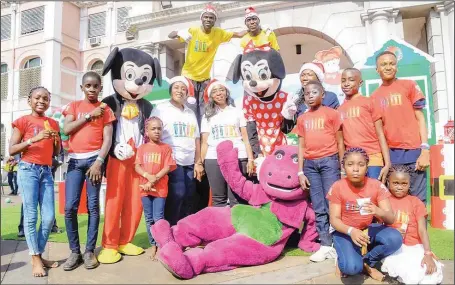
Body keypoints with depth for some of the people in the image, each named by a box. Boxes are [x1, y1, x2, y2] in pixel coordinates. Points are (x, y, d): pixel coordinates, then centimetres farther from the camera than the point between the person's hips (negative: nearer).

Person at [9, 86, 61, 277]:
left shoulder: (53, 123, 15)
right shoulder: (23, 121, 1)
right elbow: (11, 150, -5)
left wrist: (57, 140, -2)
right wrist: (34, 139, -16)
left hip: (46, 171, 5)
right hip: (28, 170, -4)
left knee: (49, 217, 1)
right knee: (31, 216, -4)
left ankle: (39, 255, 17)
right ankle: (35, 259, 6)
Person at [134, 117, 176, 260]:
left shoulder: (166, 148, 1)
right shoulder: (142, 148, 8)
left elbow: (168, 167, -6)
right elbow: (137, 166, 1)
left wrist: (154, 179, -14)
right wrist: (148, 176, -17)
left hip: (160, 188, -3)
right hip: (145, 188, 3)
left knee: (158, 219, -3)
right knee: (149, 219, 10)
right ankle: (153, 245, 21)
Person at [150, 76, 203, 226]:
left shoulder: (190, 113, 20)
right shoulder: (161, 109, 4)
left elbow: (196, 139, 17)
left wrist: (198, 162, 9)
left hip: (190, 163, 5)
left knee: (187, 197, 6)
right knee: (176, 195, -11)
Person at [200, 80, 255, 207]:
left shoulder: (237, 112, 15)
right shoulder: (208, 116, 16)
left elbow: (245, 138, 10)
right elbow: (204, 142, 12)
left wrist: (250, 159, 1)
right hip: (213, 159, 1)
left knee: (236, 198, -4)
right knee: (218, 198, 3)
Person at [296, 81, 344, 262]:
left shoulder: (331, 113, 3)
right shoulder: (302, 119, 14)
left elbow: (340, 142, 3)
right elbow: (301, 146, 13)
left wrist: (342, 167, -1)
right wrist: (300, 172, 8)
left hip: (329, 161, -4)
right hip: (310, 164, 4)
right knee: (318, 208, 6)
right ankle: (325, 245, 13)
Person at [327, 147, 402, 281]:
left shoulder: (377, 185, -10)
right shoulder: (337, 187, -14)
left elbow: (391, 219, -13)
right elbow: (334, 219, -13)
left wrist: (378, 211, -37)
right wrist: (351, 231, -34)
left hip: (369, 229, 3)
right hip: (345, 232, -3)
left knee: (395, 238, -28)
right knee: (351, 267, -29)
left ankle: (366, 263, -4)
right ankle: (343, 261, 8)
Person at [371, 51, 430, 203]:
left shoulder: (409, 85, 5)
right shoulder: (374, 96, 11)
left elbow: (420, 118, 1)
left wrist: (425, 149, -8)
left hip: (413, 151, -2)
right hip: (390, 154, 2)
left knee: (418, 200, 0)